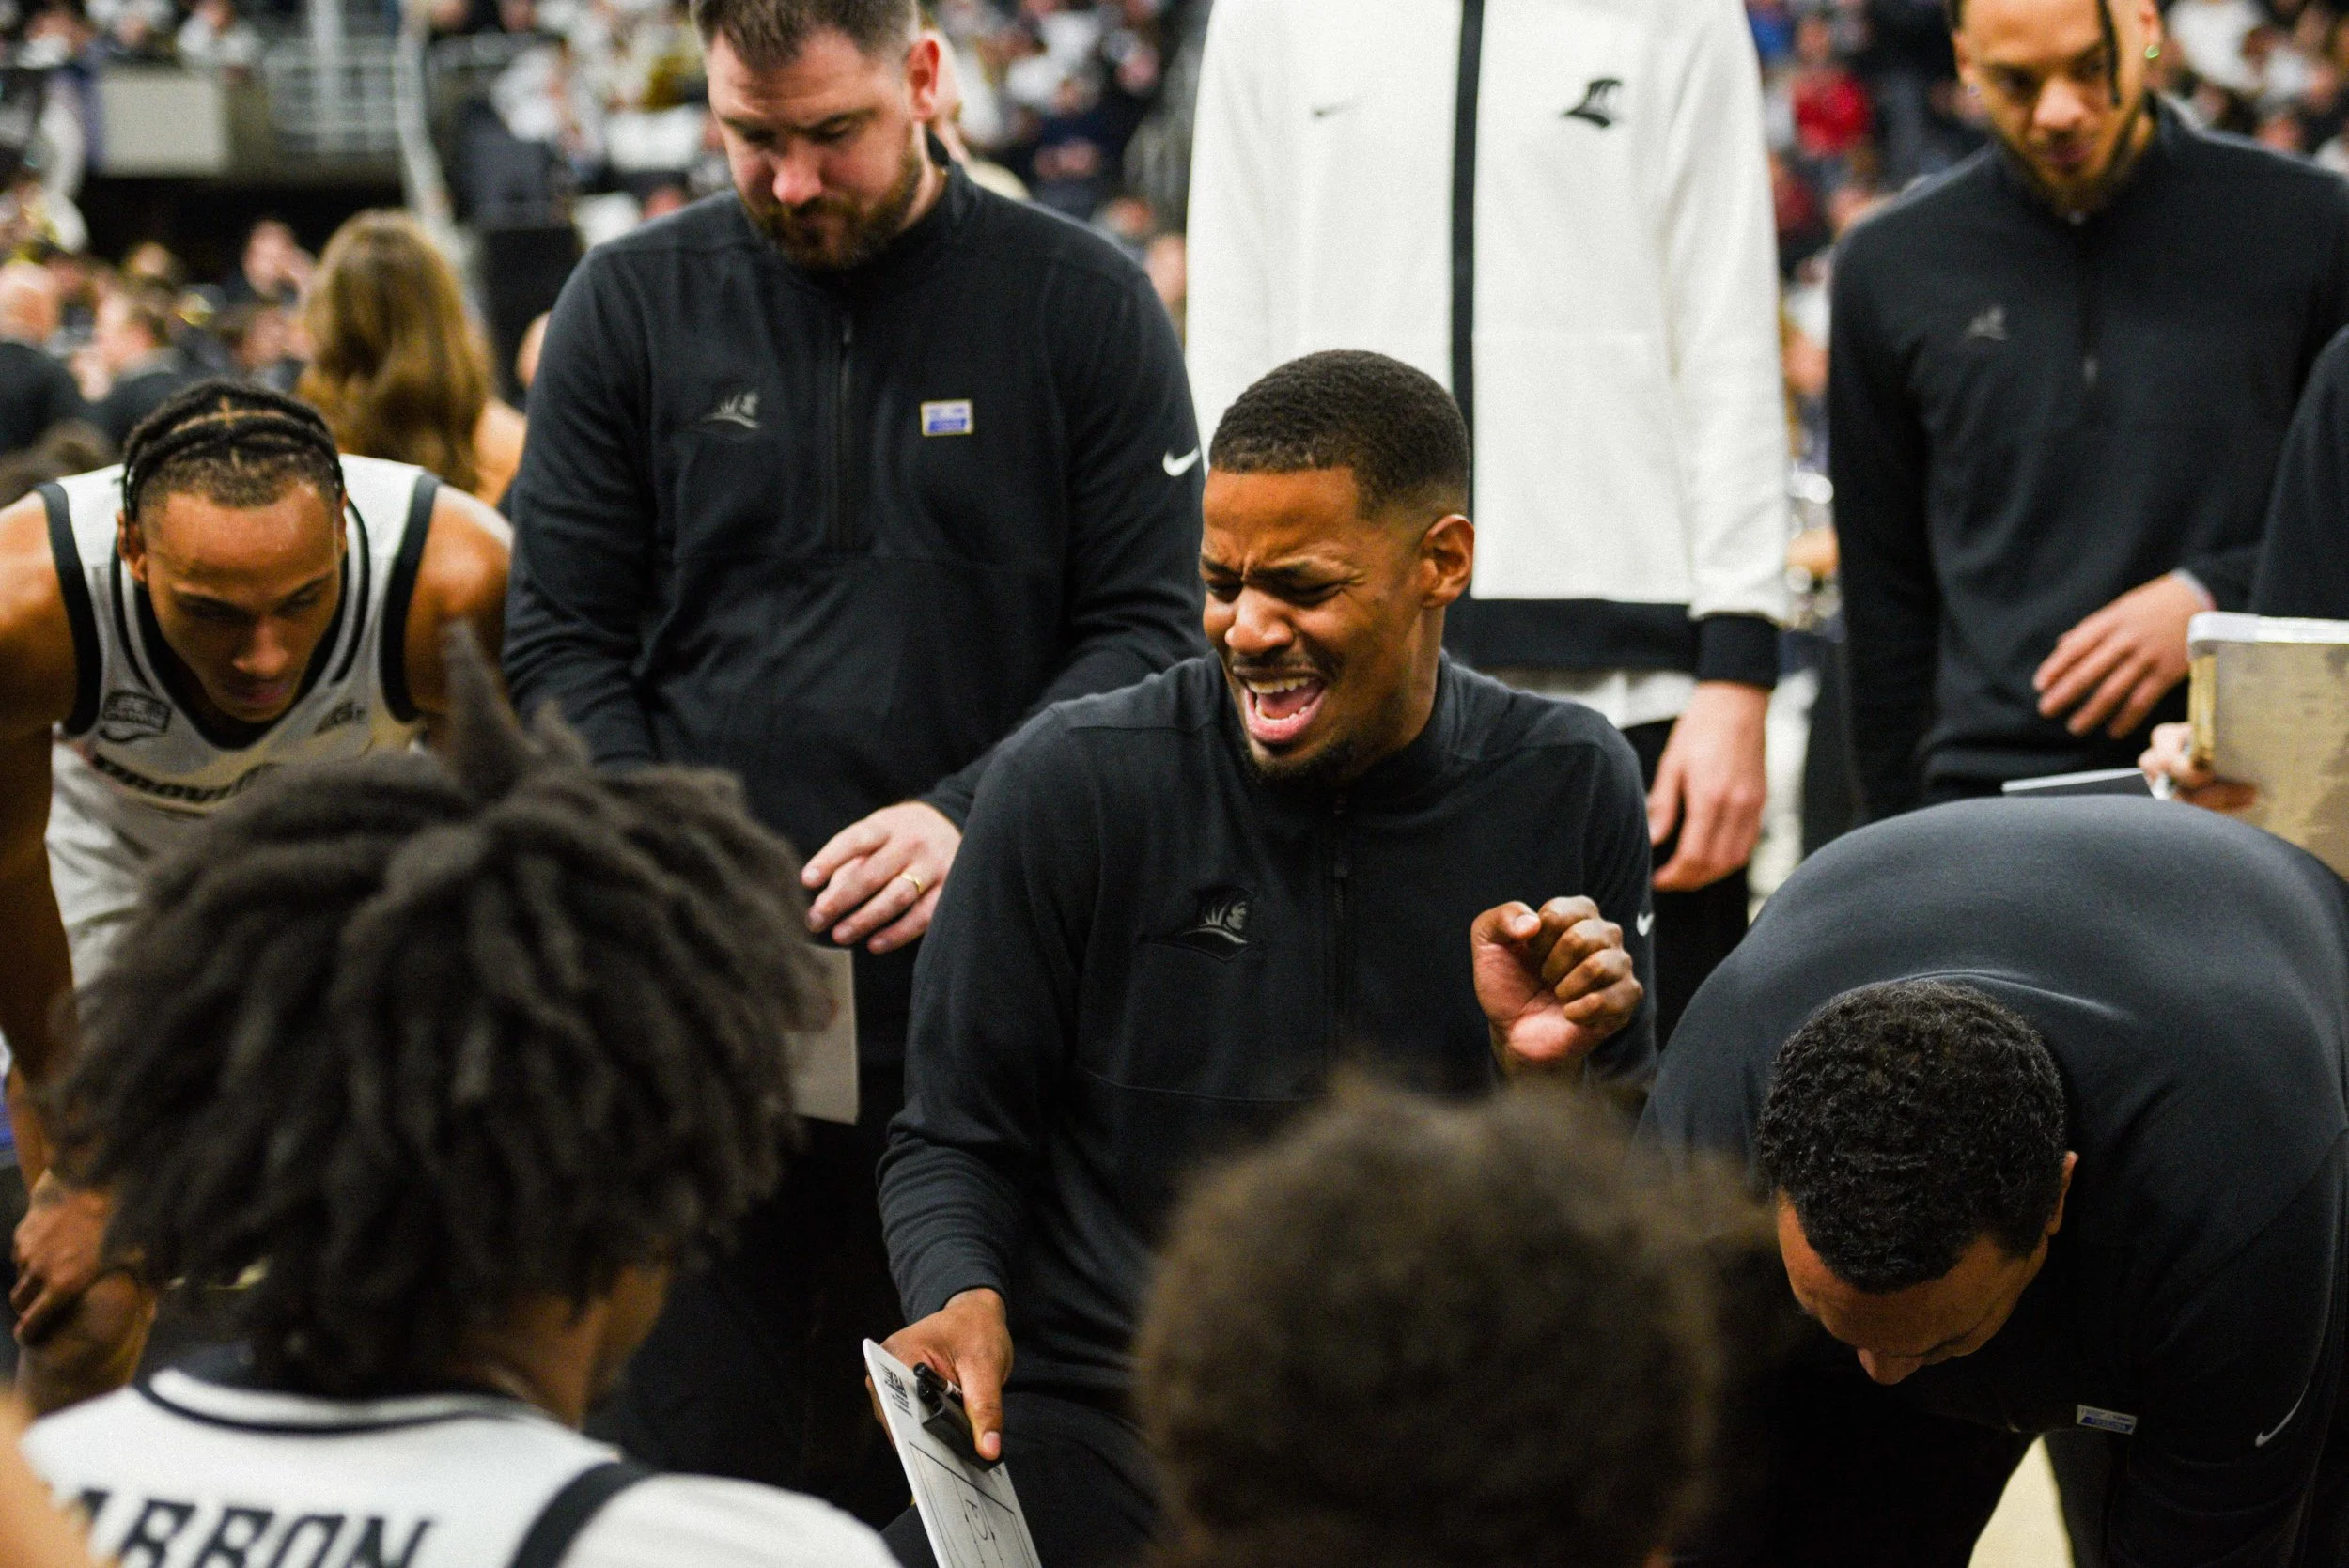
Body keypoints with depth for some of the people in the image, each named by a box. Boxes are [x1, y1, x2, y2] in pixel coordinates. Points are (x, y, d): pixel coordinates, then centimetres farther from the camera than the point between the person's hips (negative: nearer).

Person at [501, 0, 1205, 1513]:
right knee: (687, 1440, 1)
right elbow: (563, 637, 7)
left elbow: (1152, 625, 0)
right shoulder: (633, 306, 8)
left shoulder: (1084, 304, 3)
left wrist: (970, 819, -15)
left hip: (978, 987, -1)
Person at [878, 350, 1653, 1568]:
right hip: (1101, 1422, -2)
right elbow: (952, 1138, 5)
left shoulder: (1569, 791, 2)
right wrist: (965, 1298, -15)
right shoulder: (1073, 783, -4)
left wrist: (1543, 1071, -13)